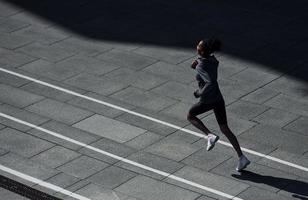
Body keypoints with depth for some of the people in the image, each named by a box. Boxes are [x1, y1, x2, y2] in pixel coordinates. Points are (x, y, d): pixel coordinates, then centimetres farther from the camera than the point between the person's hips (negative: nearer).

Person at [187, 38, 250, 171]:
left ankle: (210, 136, 3)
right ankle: (242, 158, 6)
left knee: (190, 116, 21)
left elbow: (211, 83, -36)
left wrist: (199, 93, -20)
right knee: (225, 129, 12)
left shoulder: (201, 66, -24)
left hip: (207, 100, -7)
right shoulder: (213, 59, 1)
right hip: (218, 98, 7)